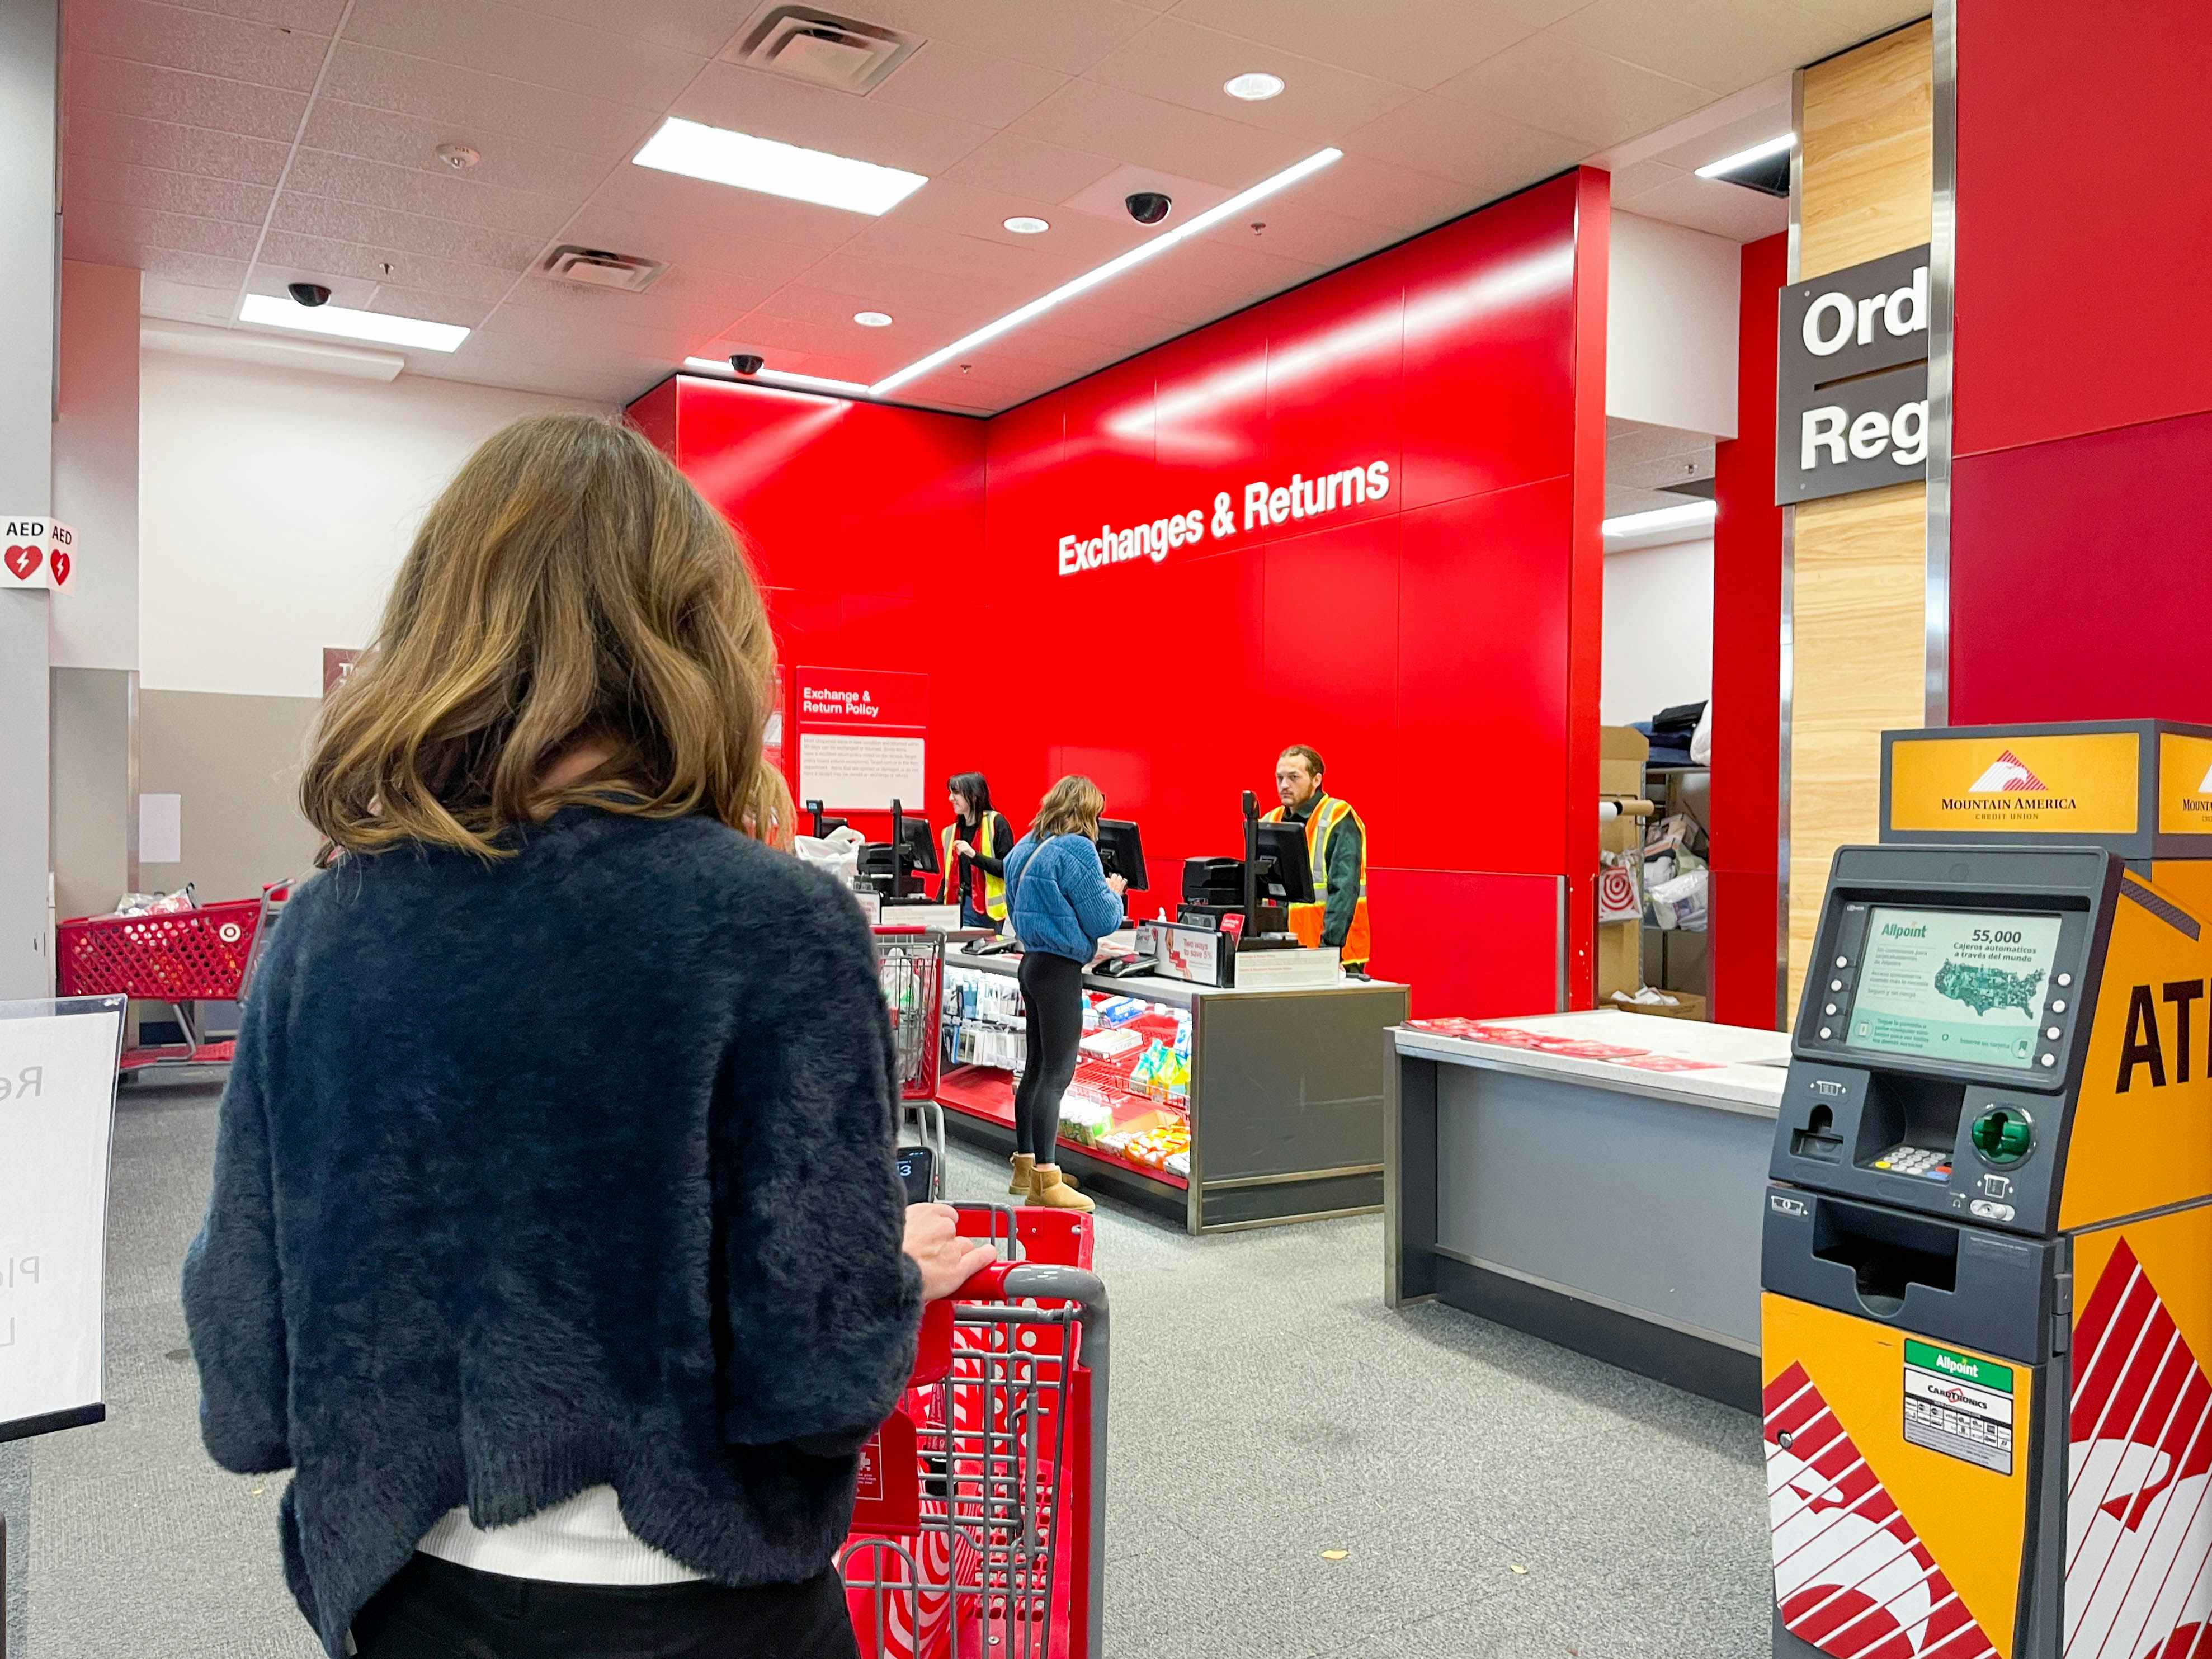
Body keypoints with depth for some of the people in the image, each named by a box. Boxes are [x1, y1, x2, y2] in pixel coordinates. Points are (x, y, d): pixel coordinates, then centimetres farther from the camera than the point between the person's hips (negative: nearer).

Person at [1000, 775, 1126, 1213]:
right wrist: (1114, 892, 8)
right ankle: (1045, 1180, -5)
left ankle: (1025, 1164, 25)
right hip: (1060, 969, -9)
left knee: (1037, 1068, 16)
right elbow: (1103, 921, -13)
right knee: (1057, 1073, -6)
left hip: (1033, 960, 9)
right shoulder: (1077, 850, -16)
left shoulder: (1025, 847, 10)